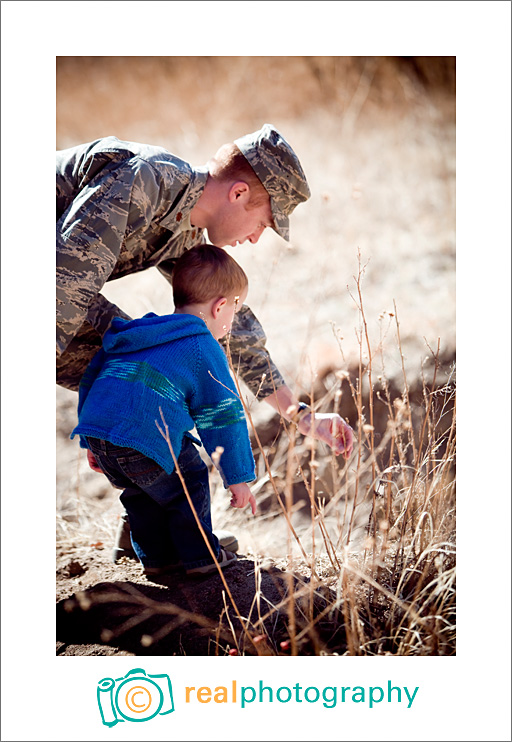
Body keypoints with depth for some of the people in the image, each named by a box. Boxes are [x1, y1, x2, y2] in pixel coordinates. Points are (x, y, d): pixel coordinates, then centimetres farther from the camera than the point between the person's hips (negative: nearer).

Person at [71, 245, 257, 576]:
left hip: (95, 431, 7)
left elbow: (90, 379, 31)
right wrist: (239, 478, 10)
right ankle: (200, 556, 19)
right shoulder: (205, 350, 5)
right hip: (145, 443, -7)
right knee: (189, 482, 14)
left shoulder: (132, 337, 27)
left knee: (141, 490, 28)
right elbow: (223, 416, 5)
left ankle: (156, 556, 32)